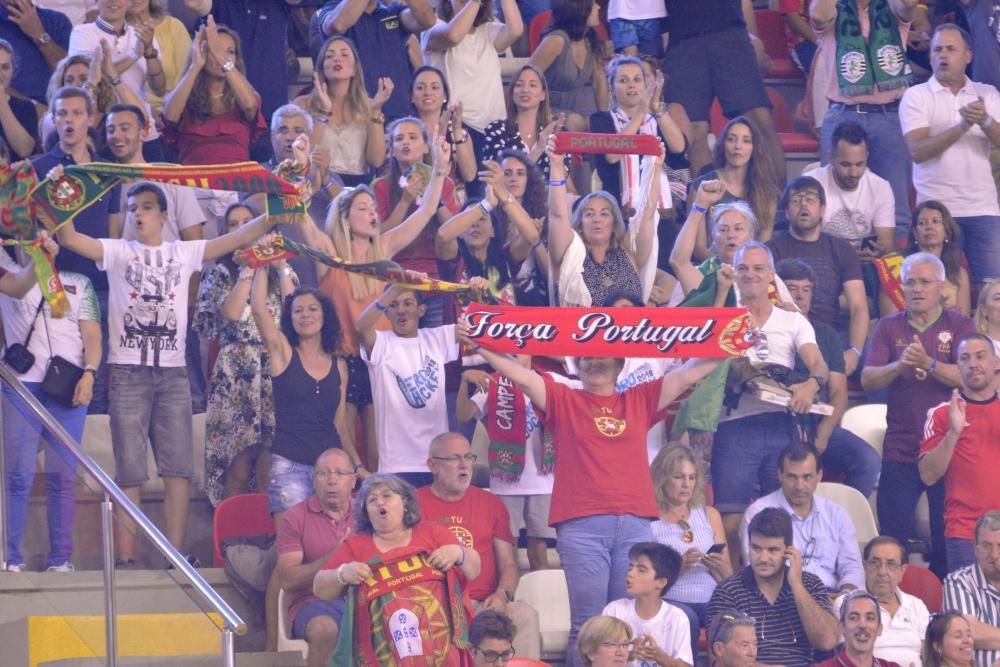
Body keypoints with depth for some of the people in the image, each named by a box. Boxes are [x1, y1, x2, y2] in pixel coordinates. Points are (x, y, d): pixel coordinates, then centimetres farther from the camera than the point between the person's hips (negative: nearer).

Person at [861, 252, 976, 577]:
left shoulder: (960, 326, 3)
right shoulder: (889, 327, 9)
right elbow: (868, 380, -1)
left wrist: (929, 364, -26)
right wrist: (900, 365, -20)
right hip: (900, 449, 1)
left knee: (948, 537, 1)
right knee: (892, 539, 0)